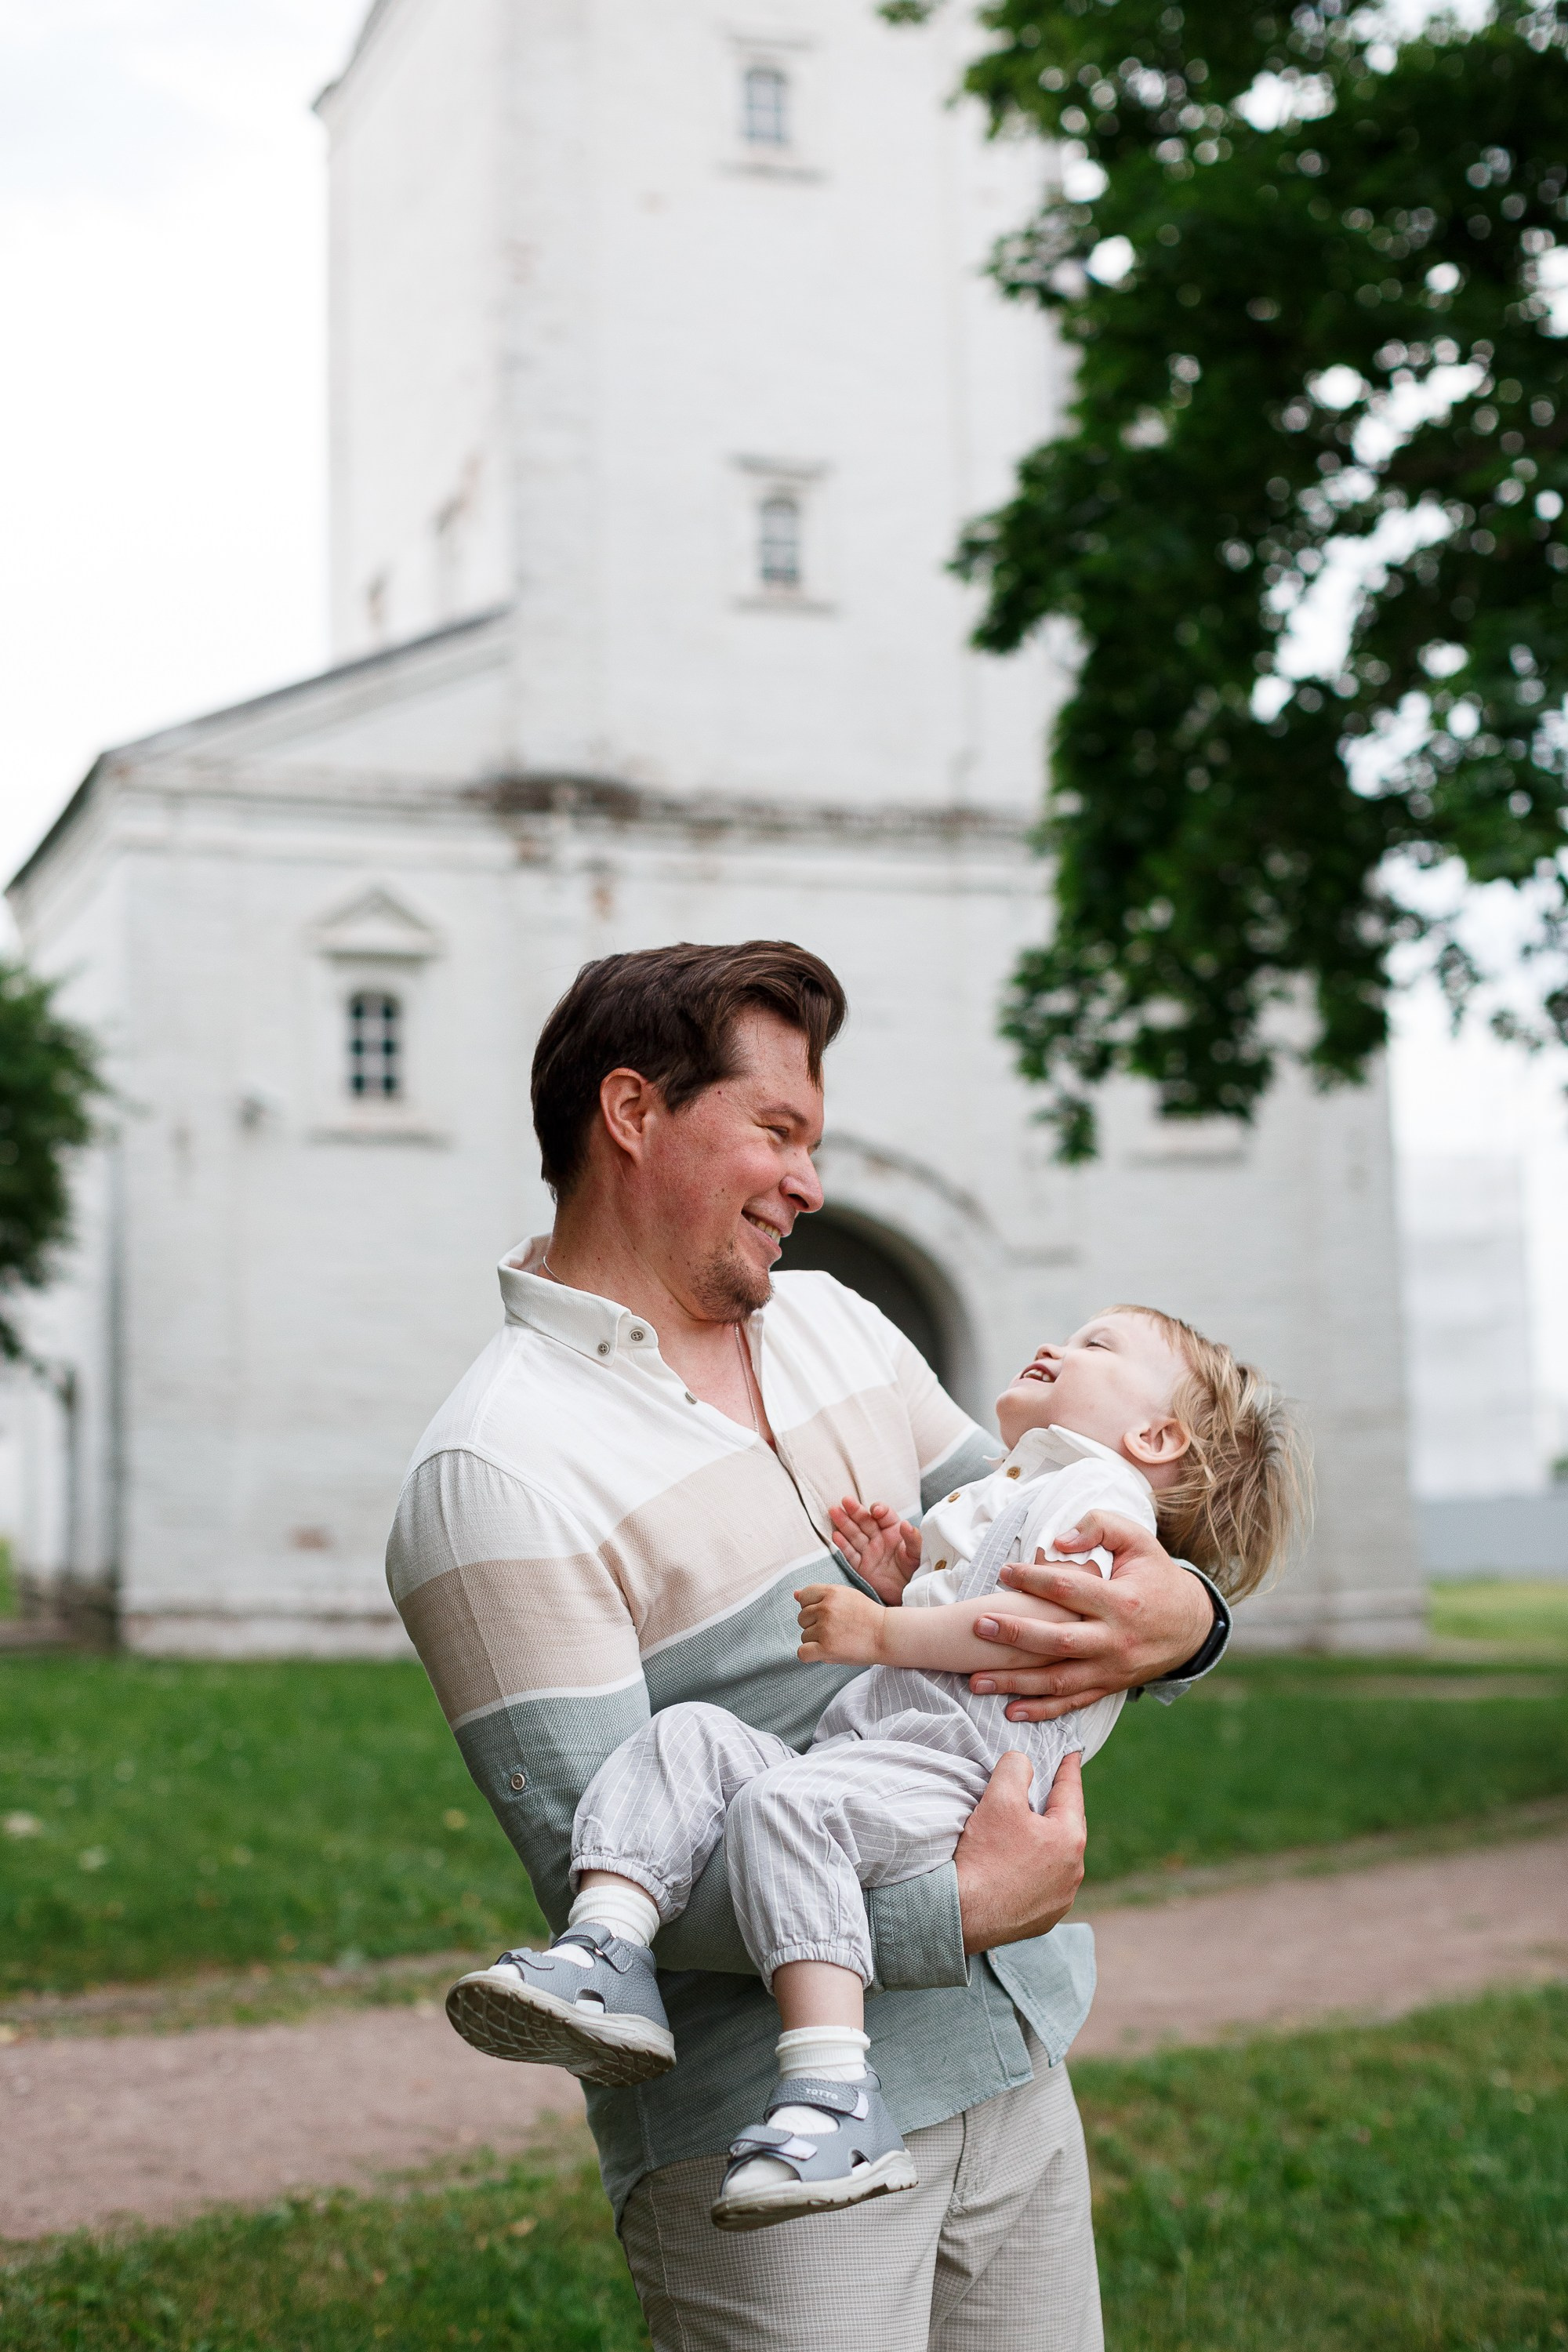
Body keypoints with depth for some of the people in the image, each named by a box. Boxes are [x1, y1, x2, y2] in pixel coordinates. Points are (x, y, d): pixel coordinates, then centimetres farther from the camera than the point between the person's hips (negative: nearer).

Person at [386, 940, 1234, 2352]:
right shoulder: (495, 1478, -14)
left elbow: (1034, 1545, 14)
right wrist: (954, 1914, -22)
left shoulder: (832, 1324, 10)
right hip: (763, 2131, -7)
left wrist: (1179, 1615, -9)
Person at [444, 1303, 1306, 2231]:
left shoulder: (1102, 1491, 7)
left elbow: (1046, 1620, -13)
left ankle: (836, 2099, -43)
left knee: (786, 1800, -34)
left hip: (956, 1767, -9)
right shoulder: (994, 1497, 39)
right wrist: (904, 1583, 22)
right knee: (689, 1734, -7)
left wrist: (884, 1632, -7)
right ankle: (609, 1953, -26)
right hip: (860, 1743, 10)